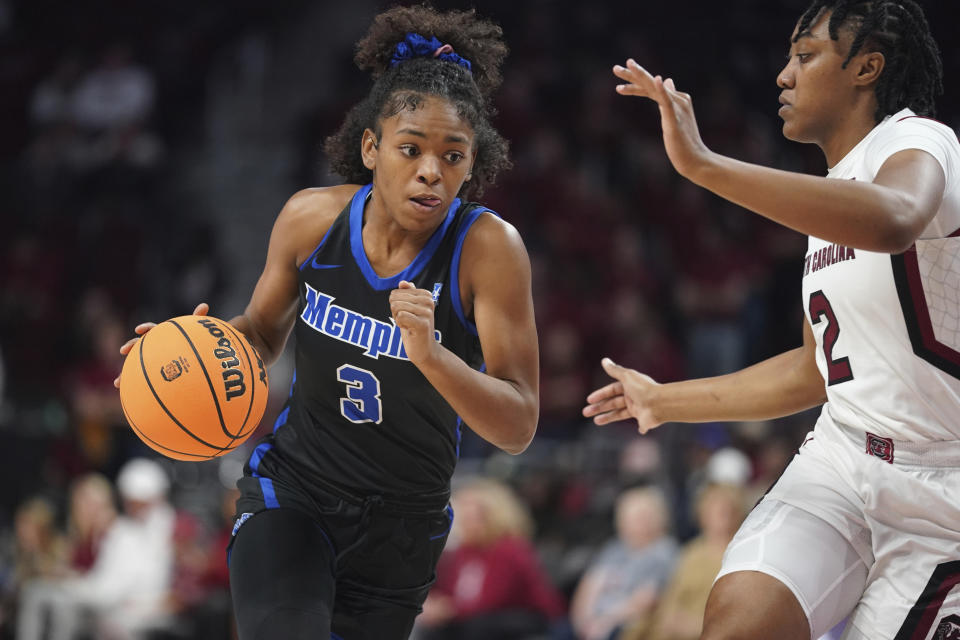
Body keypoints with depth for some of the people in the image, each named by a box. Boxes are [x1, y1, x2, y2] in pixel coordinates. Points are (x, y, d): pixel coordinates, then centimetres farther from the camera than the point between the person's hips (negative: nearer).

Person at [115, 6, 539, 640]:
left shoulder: (489, 248, -18)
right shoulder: (312, 218, -9)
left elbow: (518, 429, -21)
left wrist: (430, 354, -37)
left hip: (402, 531, 0)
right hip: (289, 496, 0)